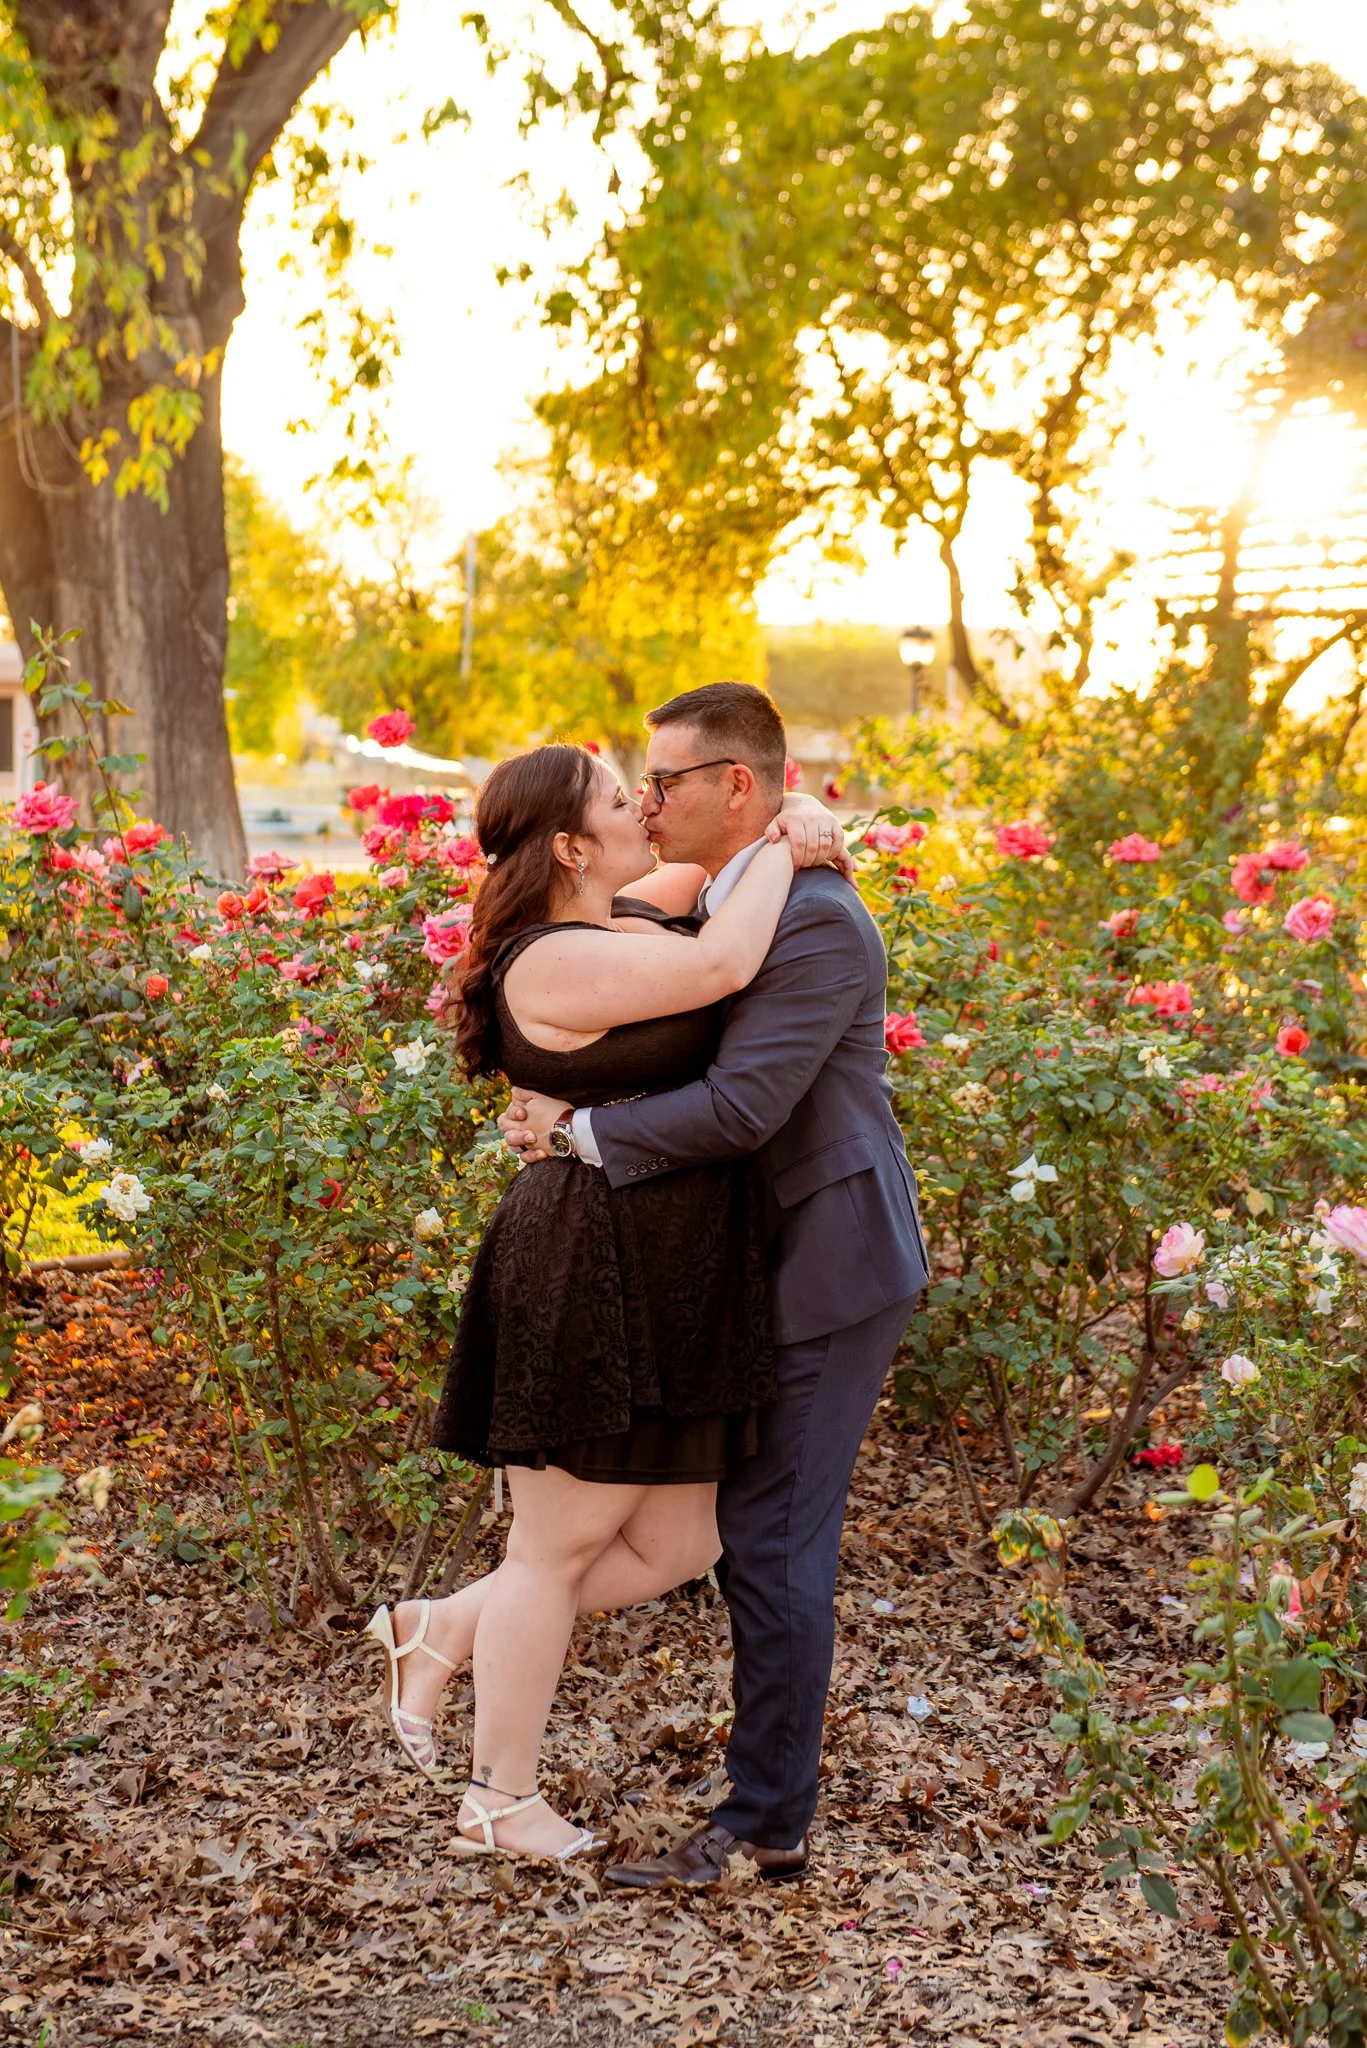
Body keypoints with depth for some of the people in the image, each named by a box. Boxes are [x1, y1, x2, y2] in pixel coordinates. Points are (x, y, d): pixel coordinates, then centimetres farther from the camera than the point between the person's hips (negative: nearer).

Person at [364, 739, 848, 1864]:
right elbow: (718, 968, -27)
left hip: (668, 1286, 10)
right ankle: (499, 1799, 23)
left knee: (672, 1548, 12)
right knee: (561, 1547, 5)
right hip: (590, 1278, -9)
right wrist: (782, 851, -11)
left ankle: (441, 1629, 27)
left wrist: (793, 833, 12)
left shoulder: (619, 919, 11)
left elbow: (708, 873, 31)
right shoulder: (554, 962, -17)